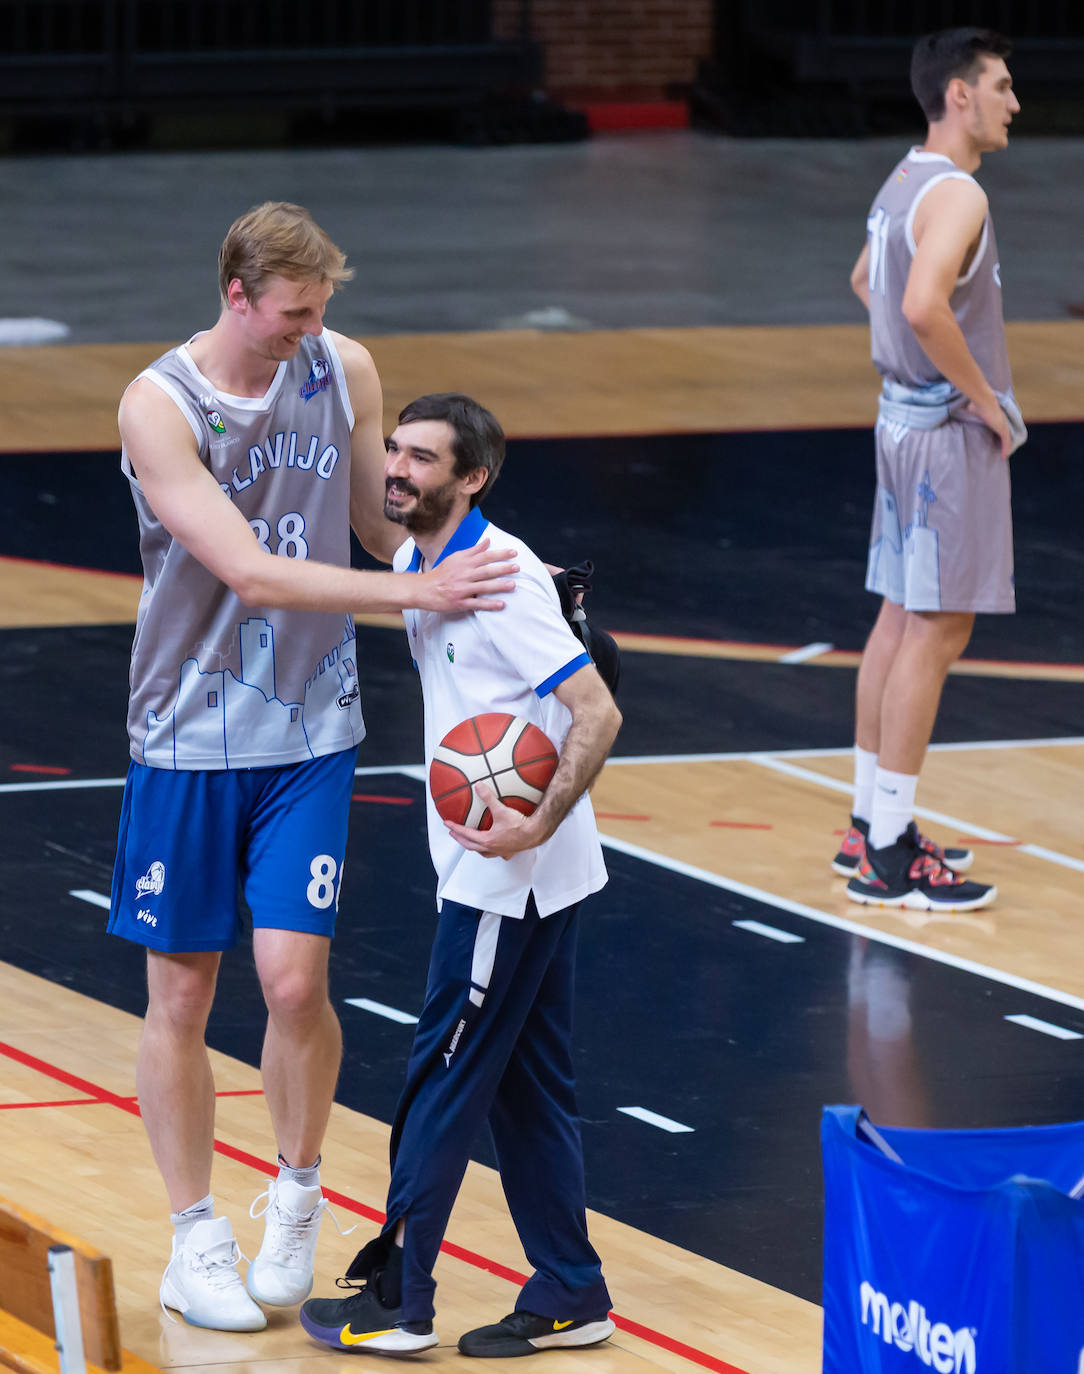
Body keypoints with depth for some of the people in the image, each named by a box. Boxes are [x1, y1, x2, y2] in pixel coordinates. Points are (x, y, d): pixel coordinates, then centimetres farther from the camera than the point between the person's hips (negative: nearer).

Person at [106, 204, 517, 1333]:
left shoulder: (345, 371, -2)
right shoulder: (158, 406, -16)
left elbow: (382, 519, 11)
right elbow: (251, 572, -24)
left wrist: (490, 573, -5)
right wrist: (415, 592, -29)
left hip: (310, 732, 2)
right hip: (188, 735, -2)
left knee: (294, 981, -7)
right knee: (180, 995, 5)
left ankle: (296, 1196, 17)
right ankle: (195, 1240, 18)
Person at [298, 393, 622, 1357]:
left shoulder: (500, 578, -20)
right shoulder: (419, 567, 9)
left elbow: (599, 713, -23)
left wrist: (539, 826, -31)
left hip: (511, 873, -9)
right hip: (491, 868, 9)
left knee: (444, 1078, -1)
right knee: (527, 1084, 13)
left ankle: (397, 1297, 8)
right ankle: (570, 1296, 19)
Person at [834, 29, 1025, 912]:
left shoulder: (906, 182, 12)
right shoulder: (956, 194, -19)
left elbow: (867, 282, 28)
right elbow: (923, 305, -34)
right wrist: (986, 400, -22)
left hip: (908, 418, 10)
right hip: (950, 433, -10)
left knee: (902, 622, 16)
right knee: (936, 634, -6)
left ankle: (872, 824, 23)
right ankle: (887, 861, -5)